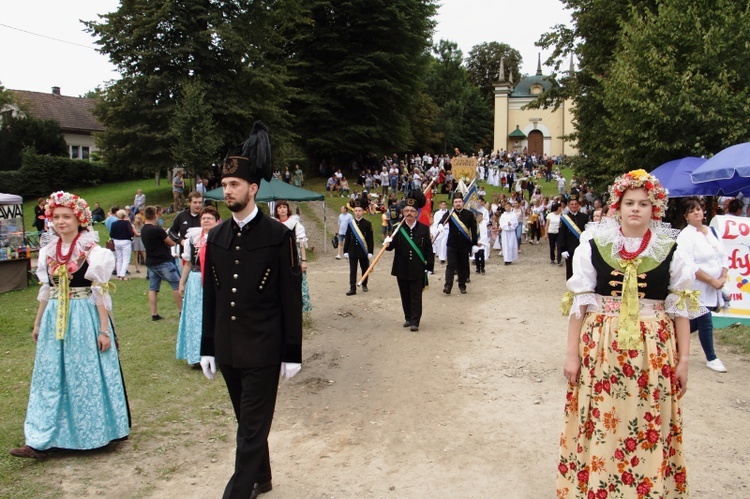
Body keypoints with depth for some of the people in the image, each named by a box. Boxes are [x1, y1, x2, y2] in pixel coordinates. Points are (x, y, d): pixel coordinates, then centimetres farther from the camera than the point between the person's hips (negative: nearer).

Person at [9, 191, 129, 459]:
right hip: (54, 321, 5)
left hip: (85, 320, -5)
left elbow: (101, 292, -10)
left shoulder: (91, 251, -9)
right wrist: (37, 324, 18)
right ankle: (39, 441, 14)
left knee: (88, 377, 5)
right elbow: (46, 291, 16)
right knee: (49, 378, 8)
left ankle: (97, 433, 22)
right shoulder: (48, 251, 8)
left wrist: (104, 329, -13)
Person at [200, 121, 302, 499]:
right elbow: (210, 297, 11)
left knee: (252, 427, 0)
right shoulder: (216, 237, 6)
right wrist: (208, 348, 11)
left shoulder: (278, 236, -9)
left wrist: (292, 353, -8)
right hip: (228, 351, 6)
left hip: (263, 351, -5)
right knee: (249, 422, 19)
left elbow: (291, 299, -8)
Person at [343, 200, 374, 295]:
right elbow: (347, 238, 6)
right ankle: (352, 288, -2)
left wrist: (370, 252, -8)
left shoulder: (367, 224, -3)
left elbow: (370, 239, -4)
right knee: (352, 270, -2)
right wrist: (345, 251, 3)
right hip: (352, 251, 1)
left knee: (364, 269, 11)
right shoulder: (350, 223, 4)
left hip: (363, 251, -1)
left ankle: (364, 285, 29)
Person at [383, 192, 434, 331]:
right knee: (405, 296, 13)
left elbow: (429, 249, 1)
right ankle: (408, 318, 27)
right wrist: (387, 243, -30)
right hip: (402, 269, 2)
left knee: (416, 296, 1)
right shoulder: (397, 228, 0)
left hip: (417, 269, -2)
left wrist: (429, 266, -2)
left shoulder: (424, 229, -1)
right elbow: (391, 246, -7)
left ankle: (415, 322, 5)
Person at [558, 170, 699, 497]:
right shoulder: (594, 244, -1)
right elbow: (579, 301, 1)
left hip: (654, 350, 1)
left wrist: (683, 359, 3)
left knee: (650, 430, 8)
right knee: (600, 424, 7)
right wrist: (572, 353, 0)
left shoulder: (670, 250, 1)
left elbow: (681, 307, 5)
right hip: (601, 346, 0)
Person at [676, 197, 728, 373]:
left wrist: (723, 277, -3)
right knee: (706, 323, 0)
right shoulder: (685, 236, -13)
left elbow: (724, 256, 13)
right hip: (697, 288, -7)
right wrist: (712, 281, -17)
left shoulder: (712, 232, 10)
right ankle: (711, 359, 16)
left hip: (713, 288, 7)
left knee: (696, 322, 14)